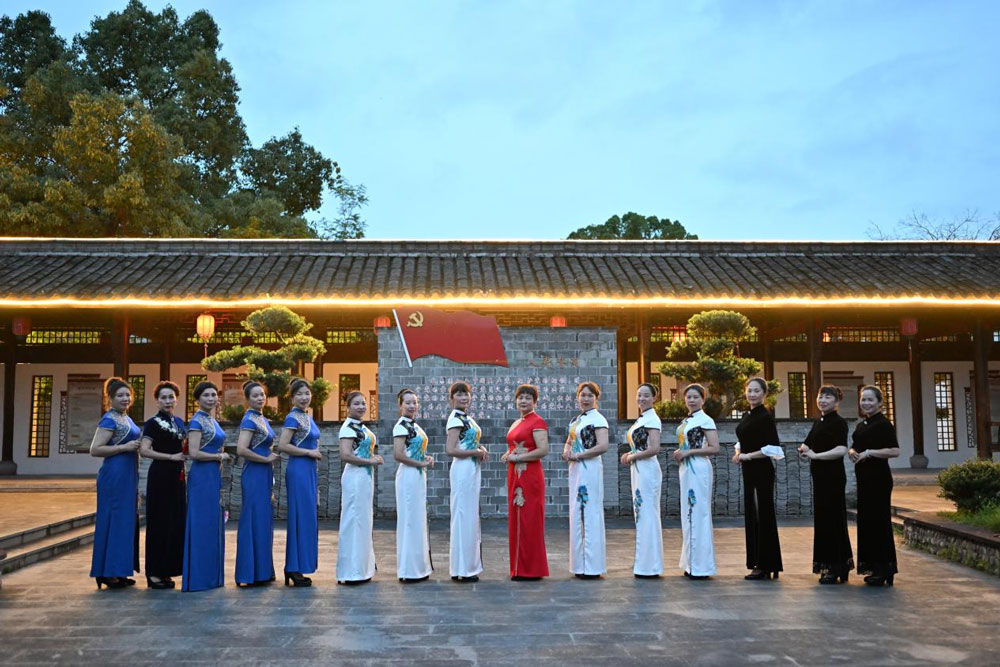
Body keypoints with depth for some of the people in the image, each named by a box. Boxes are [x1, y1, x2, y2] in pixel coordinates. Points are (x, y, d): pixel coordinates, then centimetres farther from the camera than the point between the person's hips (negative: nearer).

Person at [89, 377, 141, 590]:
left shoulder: (126, 418, 15)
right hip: (115, 475, -9)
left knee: (127, 521, 11)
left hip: (128, 476, 9)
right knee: (113, 520, -5)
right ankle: (108, 573, 2)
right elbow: (95, 449, -17)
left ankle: (119, 572, 17)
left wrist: (136, 445, 9)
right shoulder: (110, 419, -11)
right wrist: (124, 447, -19)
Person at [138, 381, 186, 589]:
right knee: (159, 522, -3)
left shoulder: (180, 422, 14)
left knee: (176, 521, 7)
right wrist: (172, 457, -17)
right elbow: (144, 450, -17)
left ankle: (167, 570, 16)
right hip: (160, 475, -7)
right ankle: (154, 572, 5)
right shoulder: (153, 423, -6)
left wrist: (187, 451, 4)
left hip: (177, 475, 7)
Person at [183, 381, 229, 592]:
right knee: (202, 524, -5)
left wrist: (221, 456, 8)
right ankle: (198, 577, 1)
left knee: (214, 524, 10)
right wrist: (220, 456, -9)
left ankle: (211, 575, 17)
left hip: (214, 476, 9)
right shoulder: (197, 421, -10)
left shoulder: (212, 421, 15)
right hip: (202, 477, -9)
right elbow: (193, 453, -19)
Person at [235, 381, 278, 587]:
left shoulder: (262, 419, 15)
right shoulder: (250, 419, -12)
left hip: (263, 475, 9)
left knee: (263, 521, 12)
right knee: (254, 521, -5)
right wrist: (266, 459, -14)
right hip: (254, 474, -9)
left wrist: (271, 456, 10)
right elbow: (241, 450, -22)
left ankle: (261, 571, 18)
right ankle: (251, 573, 1)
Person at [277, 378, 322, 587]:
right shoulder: (293, 418, -10)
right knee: (301, 517, -6)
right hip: (298, 470, -9)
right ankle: (295, 569, 1)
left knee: (308, 517, 10)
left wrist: (316, 452, 8)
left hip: (309, 470, 9)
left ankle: (293, 568, 17)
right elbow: (282, 446, -19)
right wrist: (310, 452, -14)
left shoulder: (307, 417, 15)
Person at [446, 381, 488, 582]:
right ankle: (462, 569, 4)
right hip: (462, 469, -10)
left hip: (473, 469, 10)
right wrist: (476, 452, -13)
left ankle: (468, 566, 21)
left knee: (470, 516, 13)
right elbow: (450, 450, -21)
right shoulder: (455, 419, -12)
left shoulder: (467, 418, 15)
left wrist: (481, 450, 3)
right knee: (464, 516, -4)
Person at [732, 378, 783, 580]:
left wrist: (748, 456, -16)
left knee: (763, 515, -3)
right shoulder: (746, 415, 13)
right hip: (749, 471, 9)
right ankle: (757, 563, 19)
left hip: (762, 471, -9)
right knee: (751, 515, 11)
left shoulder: (765, 416, -12)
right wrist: (738, 453, 4)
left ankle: (766, 566, 4)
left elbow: (773, 447, -19)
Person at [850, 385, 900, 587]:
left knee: (878, 520, -5)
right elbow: (854, 447, 25)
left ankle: (884, 569, 2)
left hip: (878, 478, -9)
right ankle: (871, 564, 20)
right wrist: (852, 452, 3)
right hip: (864, 477, 9)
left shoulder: (883, 424, -10)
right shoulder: (861, 425, 15)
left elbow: (894, 451, -19)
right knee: (865, 519, 12)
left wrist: (868, 452, -19)